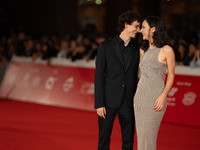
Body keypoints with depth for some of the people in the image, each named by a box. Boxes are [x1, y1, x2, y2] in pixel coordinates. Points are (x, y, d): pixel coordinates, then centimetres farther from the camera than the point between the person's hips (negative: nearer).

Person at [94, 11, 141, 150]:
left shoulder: (137, 48, 8)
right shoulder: (106, 47, 0)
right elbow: (99, 76, -2)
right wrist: (99, 104, -8)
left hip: (129, 102, 2)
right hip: (109, 101, -2)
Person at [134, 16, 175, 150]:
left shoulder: (167, 50, -8)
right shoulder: (144, 50, 11)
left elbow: (171, 75, -5)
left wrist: (163, 96, -16)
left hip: (155, 96, -6)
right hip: (140, 95, 6)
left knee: (148, 135, -5)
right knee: (141, 134, 8)